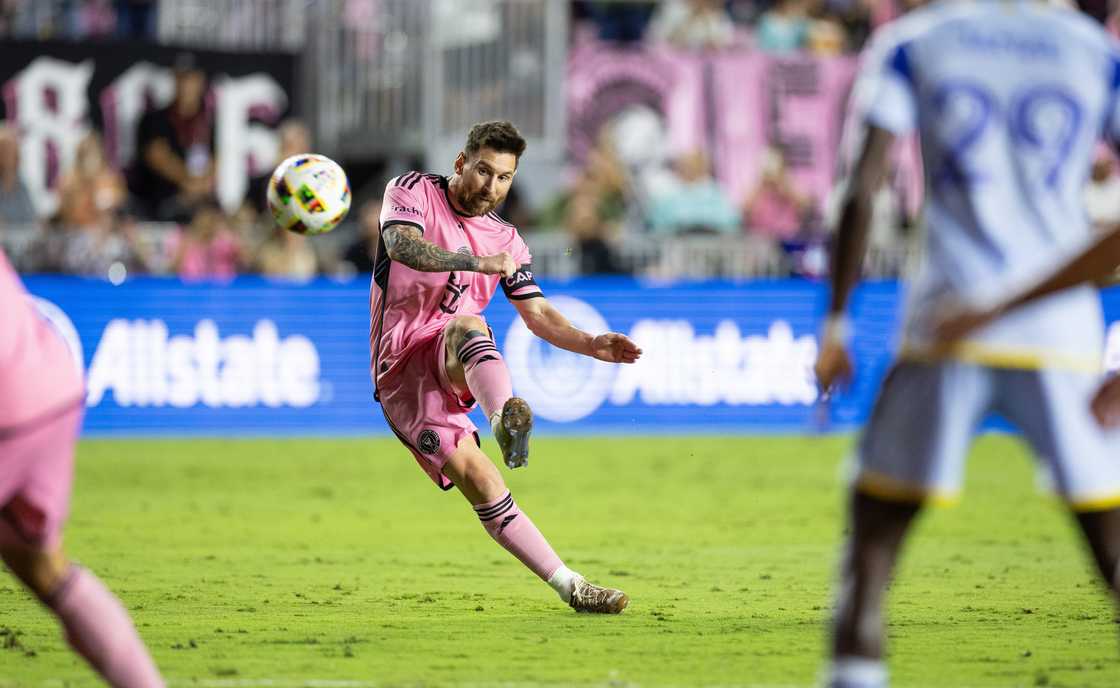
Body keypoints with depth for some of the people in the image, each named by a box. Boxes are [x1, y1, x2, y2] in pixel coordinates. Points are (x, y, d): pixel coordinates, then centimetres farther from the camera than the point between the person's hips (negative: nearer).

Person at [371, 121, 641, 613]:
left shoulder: (505, 240, 15)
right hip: (401, 365, -3)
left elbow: (538, 315, 16)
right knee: (477, 479, -21)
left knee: (466, 324, -35)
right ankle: (567, 585, -32)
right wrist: (476, 263, -32)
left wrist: (593, 345, -3)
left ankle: (506, 420, -64)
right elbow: (402, 245, -19)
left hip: (453, 368, 3)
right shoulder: (412, 190, 1)